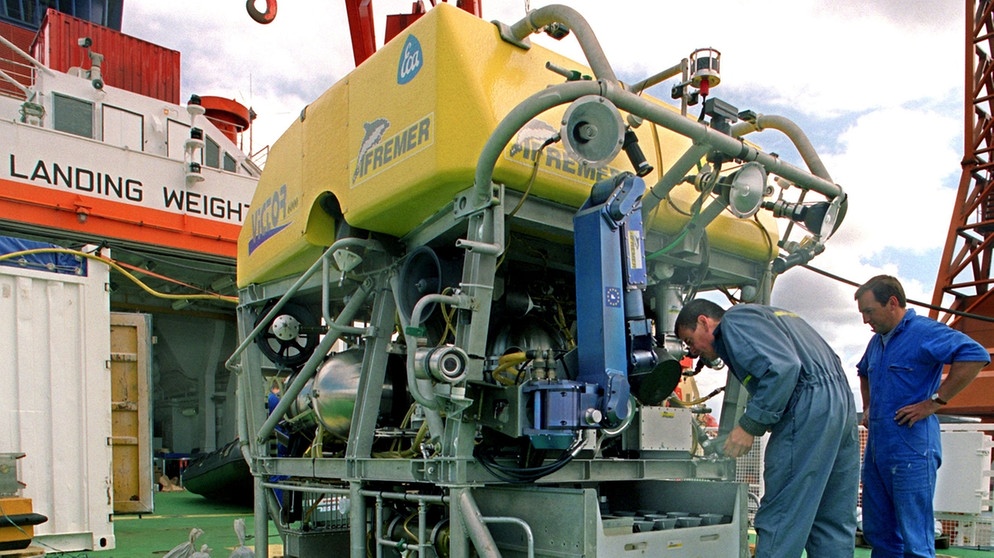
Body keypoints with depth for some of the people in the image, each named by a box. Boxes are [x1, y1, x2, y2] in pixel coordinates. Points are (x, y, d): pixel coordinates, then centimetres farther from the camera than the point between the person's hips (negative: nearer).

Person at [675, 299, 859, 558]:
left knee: (779, 520, -6)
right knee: (832, 522, 12)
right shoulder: (767, 315, 27)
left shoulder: (734, 321, -1)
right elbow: (832, 360, 26)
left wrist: (749, 425, -14)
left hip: (808, 409, -10)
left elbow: (783, 367, -18)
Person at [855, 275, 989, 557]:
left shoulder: (924, 331, -11)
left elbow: (975, 356, -26)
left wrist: (934, 402, -23)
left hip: (910, 450, -9)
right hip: (876, 447, 9)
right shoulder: (878, 340, 16)